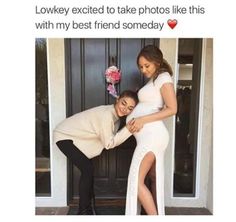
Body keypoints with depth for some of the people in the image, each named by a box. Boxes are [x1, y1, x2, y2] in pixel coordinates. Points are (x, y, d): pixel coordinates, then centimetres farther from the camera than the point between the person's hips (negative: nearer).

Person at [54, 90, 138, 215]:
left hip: (74, 136, 9)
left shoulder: (115, 115, -2)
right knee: (87, 169, -11)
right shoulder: (106, 114, -29)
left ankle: (88, 207, 26)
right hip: (64, 136, -9)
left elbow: (111, 139, -6)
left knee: (88, 170, 11)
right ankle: (83, 211, 5)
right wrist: (128, 129, -30)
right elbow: (109, 144, -24)